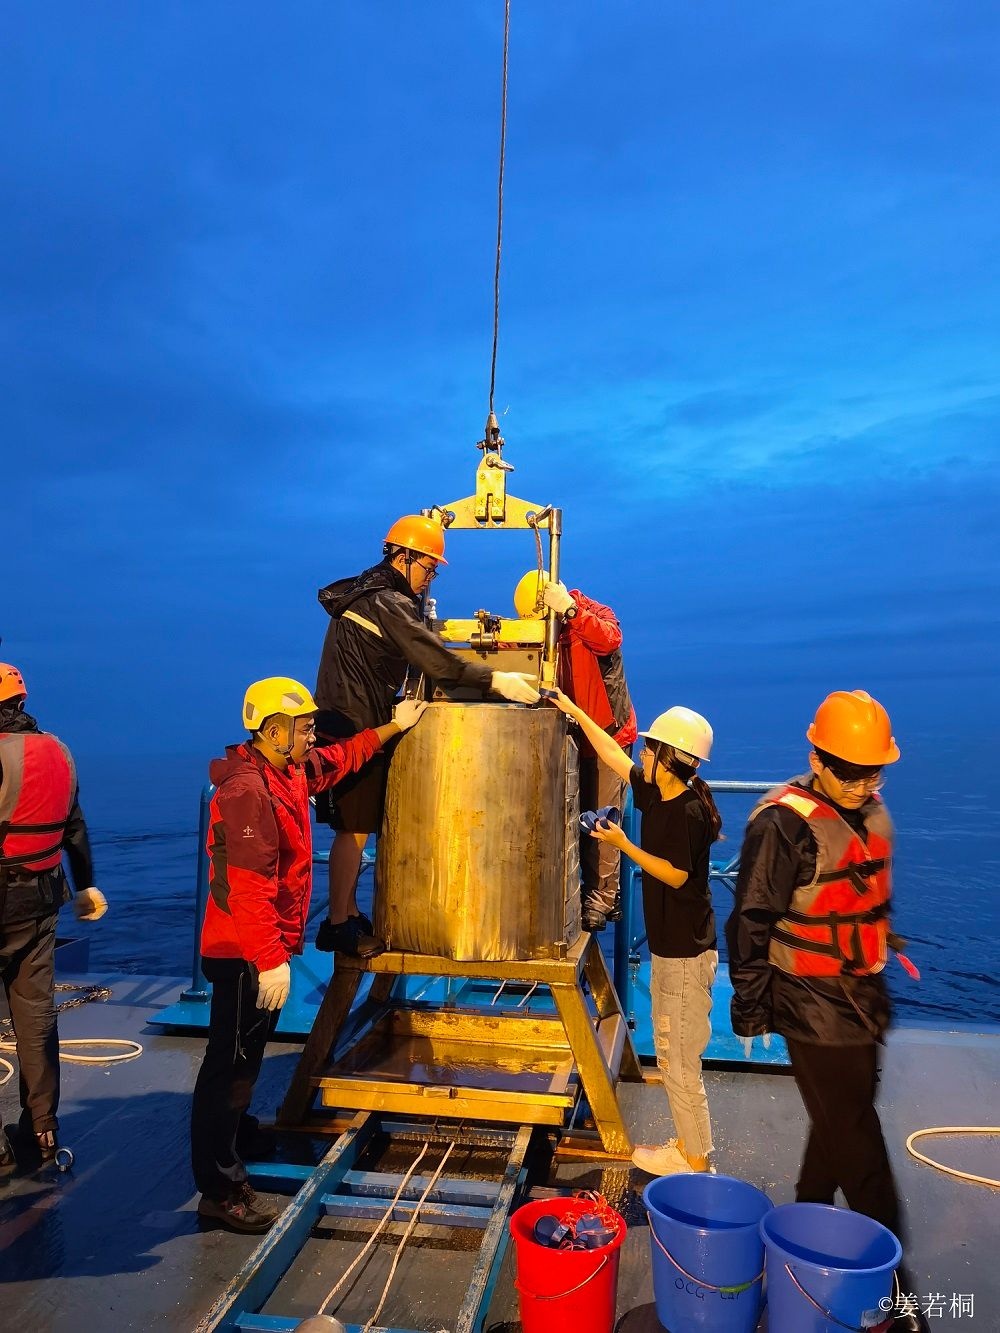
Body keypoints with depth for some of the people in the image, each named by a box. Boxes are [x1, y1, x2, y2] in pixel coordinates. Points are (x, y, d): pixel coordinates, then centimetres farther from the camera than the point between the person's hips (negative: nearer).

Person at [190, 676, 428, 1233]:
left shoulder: (293, 771, 4)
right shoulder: (248, 791, -26)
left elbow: (340, 759, 24)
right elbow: (250, 888, -29)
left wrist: (392, 727, 21)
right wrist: (269, 959, -28)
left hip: (267, 946, 10)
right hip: (244, 954, -10)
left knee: (249, 1051, 26)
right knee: (232, 1059, 1)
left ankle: (233, 1126, 47)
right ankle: (221, 1190, 12)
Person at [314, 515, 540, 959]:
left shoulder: (365, 594, 16)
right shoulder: (387, 602, -16)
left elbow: (417, 658, 19)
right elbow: (433, 657, -23)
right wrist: (494, 679, -21)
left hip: (348, 724, 10)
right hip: (354, 727, -10)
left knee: (355, 827, 14)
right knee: (354, 829, -3)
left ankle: (350, 915, 23)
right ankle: (337, 927, 6)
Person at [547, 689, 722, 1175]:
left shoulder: (686, 811, -21)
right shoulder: (659, 796, 5)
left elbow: (676, 875, -19)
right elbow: (615, 757, 14)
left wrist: (624, 845, -19)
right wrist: (575, 712, 17)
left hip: (685, 952, -10)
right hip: (669, 946, 10)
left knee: (680, 1062, 1)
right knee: (671, 1055, 18)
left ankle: (696, 1165, 15)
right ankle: (687, 1145, 31)